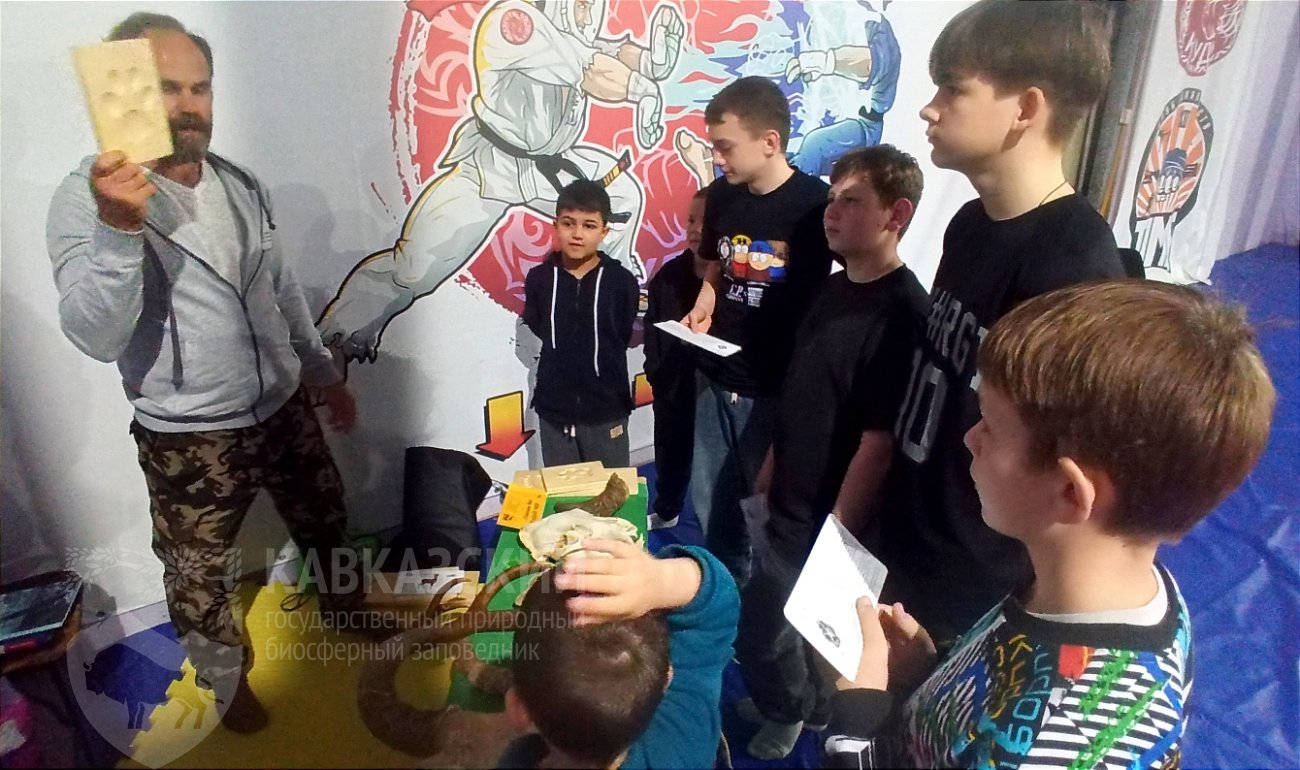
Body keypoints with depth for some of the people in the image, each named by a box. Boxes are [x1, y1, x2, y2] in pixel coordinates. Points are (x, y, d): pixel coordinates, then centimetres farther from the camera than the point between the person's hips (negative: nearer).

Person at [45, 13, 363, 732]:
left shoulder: (241, 184, 2)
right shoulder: (86, 199, -15)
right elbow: (96, 338, -25)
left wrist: (324, 372, 17)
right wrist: (120, 226, -38)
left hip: (283, 409, 5)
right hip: (187, 438, -4)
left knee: (324, 521, 22)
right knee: (200, 575, 13)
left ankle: (344, 609, 51)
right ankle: (227, 678, 40)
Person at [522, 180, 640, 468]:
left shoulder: (621, 281, -10)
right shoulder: (539, 278, -5)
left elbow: (626, 336, 0)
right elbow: (537, 328, 8)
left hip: (607, 409, -1)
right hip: (553, 408, 2)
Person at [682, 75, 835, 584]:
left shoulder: (816, 205, -14)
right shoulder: (721, 196, 4)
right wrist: (703, 308, -3)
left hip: (778, 388, -6)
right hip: (716, 379, 6)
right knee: (710, 504, 17)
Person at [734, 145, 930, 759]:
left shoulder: (902, 313, -23)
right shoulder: (834, 288, 3)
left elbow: (879, 445, -23)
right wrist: (768, 473, 15)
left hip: (826, 519, -7)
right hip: (787, 501, 7)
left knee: (759, 630, 8)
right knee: (788, 621, 23)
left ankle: (789, 709, 37)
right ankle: (806, 702, 48)